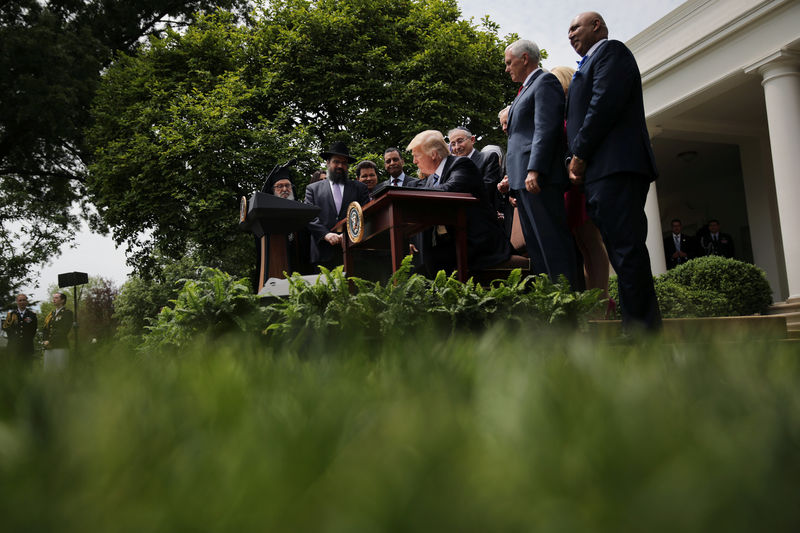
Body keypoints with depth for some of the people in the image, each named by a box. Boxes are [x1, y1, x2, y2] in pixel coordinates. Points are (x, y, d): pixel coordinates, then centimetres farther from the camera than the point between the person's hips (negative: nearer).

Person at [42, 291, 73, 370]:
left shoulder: (67, 313, 1)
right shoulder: (50, 314, 23)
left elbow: (63, 331, -8)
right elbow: (44, 329, 18)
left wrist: (50, 341, -10)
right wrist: (46, 340, 0)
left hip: (60, 347, -6)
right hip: (48, 347, 6)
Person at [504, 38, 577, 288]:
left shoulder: (545, 81, -2)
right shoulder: (526, 89, 27)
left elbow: (545, 128, -15)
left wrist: (534, 170, -23)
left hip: (539, 177, -10)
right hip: (523, 180, 10)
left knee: (551, 238, -12)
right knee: (535, 244, 8)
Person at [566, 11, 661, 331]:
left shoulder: (610, 50, 5)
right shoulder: (589, 66, 32)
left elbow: (605, 103, -11)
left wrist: (579, 155, -11)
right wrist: (578, 161, 12)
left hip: (615, 167, -10)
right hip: (601, 173, 10)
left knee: (626, 249, -15)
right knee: (622, 253, 4)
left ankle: (642, 330, -16)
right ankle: (641, 328, 5)